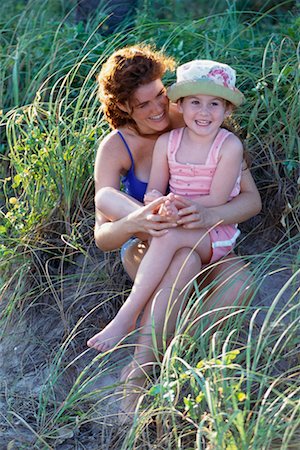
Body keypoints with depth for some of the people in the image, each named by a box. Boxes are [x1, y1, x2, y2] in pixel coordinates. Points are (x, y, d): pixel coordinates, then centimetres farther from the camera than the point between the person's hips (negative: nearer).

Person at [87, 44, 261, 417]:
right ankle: (139, 376, -30)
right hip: (145, 248, -1)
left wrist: (207, 216, -35)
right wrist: (131, 225, -41)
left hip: (207, 242, 1)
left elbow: (252, 199, -13)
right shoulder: (116, 146, -10)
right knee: (184, 260, -38)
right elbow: (102, 238, -16)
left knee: (240, 281, -33)